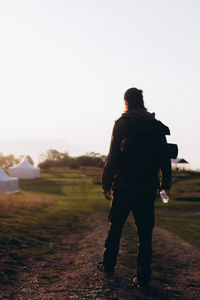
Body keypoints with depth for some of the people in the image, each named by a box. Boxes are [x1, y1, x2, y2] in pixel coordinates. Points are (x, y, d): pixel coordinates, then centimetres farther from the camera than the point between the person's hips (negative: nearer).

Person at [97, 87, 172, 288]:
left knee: (115, 227, 15)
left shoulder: (121, 124, -5)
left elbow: (113, 157, -8)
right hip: (148, 188, 2)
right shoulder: (157, 126, 5)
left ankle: (108, 264, 27)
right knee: (145, 233, 5)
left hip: (124, 186, -2)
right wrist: (165, 184, 16)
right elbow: (165, 158, 7)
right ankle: (143, 277, 3)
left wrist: (106, 183, -2)